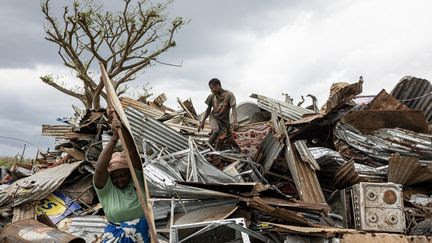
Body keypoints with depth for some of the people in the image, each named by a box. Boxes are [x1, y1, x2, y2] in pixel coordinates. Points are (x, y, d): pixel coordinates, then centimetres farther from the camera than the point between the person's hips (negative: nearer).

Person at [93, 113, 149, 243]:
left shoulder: (137, 179, 0)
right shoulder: (105, 187, -5)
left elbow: (135, 157, -15)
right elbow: (100, 169, -24)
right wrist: (114, 138, -28)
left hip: (143, 231, 2)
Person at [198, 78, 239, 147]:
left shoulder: (229, 95, -10)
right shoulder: (212, 96, 1)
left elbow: (233, 108, -16)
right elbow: (208, 109, 11)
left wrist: (235, 122, -28)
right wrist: (202, 121, 5)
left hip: (224, 121, -1)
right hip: (214, 117, 1)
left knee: (219, 142, -12)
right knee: (215, 131, -31)